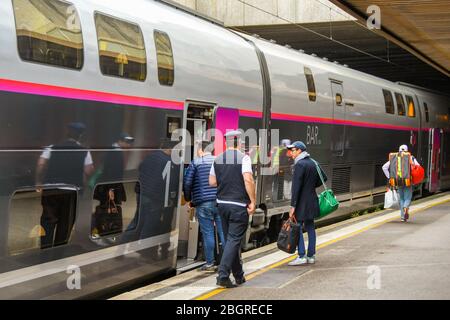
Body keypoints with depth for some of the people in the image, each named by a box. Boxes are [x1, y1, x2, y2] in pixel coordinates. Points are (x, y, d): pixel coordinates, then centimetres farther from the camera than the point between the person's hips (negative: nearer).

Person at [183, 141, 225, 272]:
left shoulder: (195, 163, -1)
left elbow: (187, 182, -5)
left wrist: (188, 199, 9)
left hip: (203, 203, -3)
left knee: (208, 233, 1)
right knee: (223, 231, 6)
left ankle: (210, 263, 4)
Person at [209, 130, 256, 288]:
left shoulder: (217, 159, 7)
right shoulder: (243, 158, -9)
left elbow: (212, 182, 10)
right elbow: (248, 180, -19)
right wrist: (253, 201, -14)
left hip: (222, 203, 6)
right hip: (239, 205, -6)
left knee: (230, 239, 15)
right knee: (234, 240, -4)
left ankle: (239, 276, 24)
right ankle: (223, 275, -14)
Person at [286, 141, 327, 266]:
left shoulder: (300, 164, -15)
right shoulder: (313, 163, 11)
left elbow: (296, 187, -20)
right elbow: (323, 178, 19)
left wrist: (293, 205, -20)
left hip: (302, 201, -9)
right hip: (312, 200, 9)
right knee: (310, 227, 12)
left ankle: (302, 256, -7)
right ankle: (311, 255, 16)